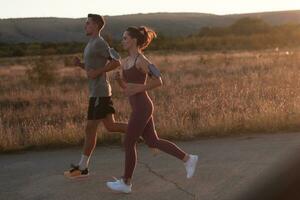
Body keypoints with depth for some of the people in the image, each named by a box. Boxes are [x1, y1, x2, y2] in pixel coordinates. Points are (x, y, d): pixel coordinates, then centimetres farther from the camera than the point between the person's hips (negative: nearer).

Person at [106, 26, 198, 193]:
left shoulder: (142, 60, -15)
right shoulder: (127, 62, 13)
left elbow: (159, 81, -15)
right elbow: (125, 87, 18)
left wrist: (138, 89, -19)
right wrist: (118, 78, -2)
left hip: (142, 107, -10)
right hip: (139, 107, 10)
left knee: (129, 143, 0)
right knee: (153, 142, 14)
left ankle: (126, 183, 12)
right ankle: (188, 159, 21)